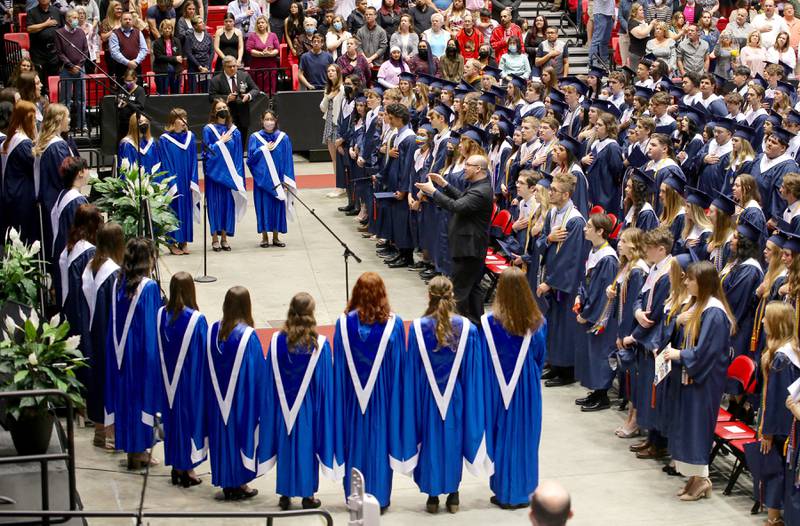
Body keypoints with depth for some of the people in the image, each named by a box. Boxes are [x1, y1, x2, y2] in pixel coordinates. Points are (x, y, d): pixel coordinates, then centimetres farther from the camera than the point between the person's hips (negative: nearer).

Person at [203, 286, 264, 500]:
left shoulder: (213, 330, -5)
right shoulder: (248, 335, -19)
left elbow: (208, 366, 4)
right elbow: (259, 371, -12)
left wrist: (215, 394, 16)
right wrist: (259, 400, 1)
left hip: (217, 397, 4)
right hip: (242, 399, -4)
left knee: (222, 434, 15)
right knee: (240, 433, 9)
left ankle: (226, 483, 22)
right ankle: (239, 484, 15)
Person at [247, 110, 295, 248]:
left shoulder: (283, 138, 2)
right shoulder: (255, 138, 1)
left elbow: (288, 160, 1)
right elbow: (251, 158, -4)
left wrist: (287, 180, -4)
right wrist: (264, 149, -13)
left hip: (277, 178, 1)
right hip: (262, 178, -1)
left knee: (277, 206, 3)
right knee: (264, 206, 1)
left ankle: (275, 237, 12)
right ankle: (264, 237, 10)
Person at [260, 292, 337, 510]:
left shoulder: (277, 340, -9)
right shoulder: (320, 344, -15)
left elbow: (270, 379, -2)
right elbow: (325, 382, -8)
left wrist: (282, 402, 9)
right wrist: (324, 408, 3)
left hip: (284, 405, 2)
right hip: (309, 408, -2)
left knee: (285, 444, 14)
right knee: (307, 445, 11)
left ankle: (285, 494, 20)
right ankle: (307, 495, 18)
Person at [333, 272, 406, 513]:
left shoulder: (344, 323, -9)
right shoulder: (393, 324, -11)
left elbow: (339, 366, -4)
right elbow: (399, 364, -6)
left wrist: (342, 398, 5)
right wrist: (396, 398, 4)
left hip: (352, 395, 1)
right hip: (382, 395, -1)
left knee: (356, 441, 13)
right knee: (379, 440, 10)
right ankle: (379, 497, 15)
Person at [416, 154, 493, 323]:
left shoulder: (481, 192, -23)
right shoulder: (478, 186, 9)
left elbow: (457, 206, -31)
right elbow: (462, 198, 21)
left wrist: (433, 191, -26)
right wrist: (444, 184, 12)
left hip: (468, 247, -11)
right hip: (472, 246, 11)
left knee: (459, 289, -5)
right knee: (473, 287, 17)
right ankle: (476, 322, 24)